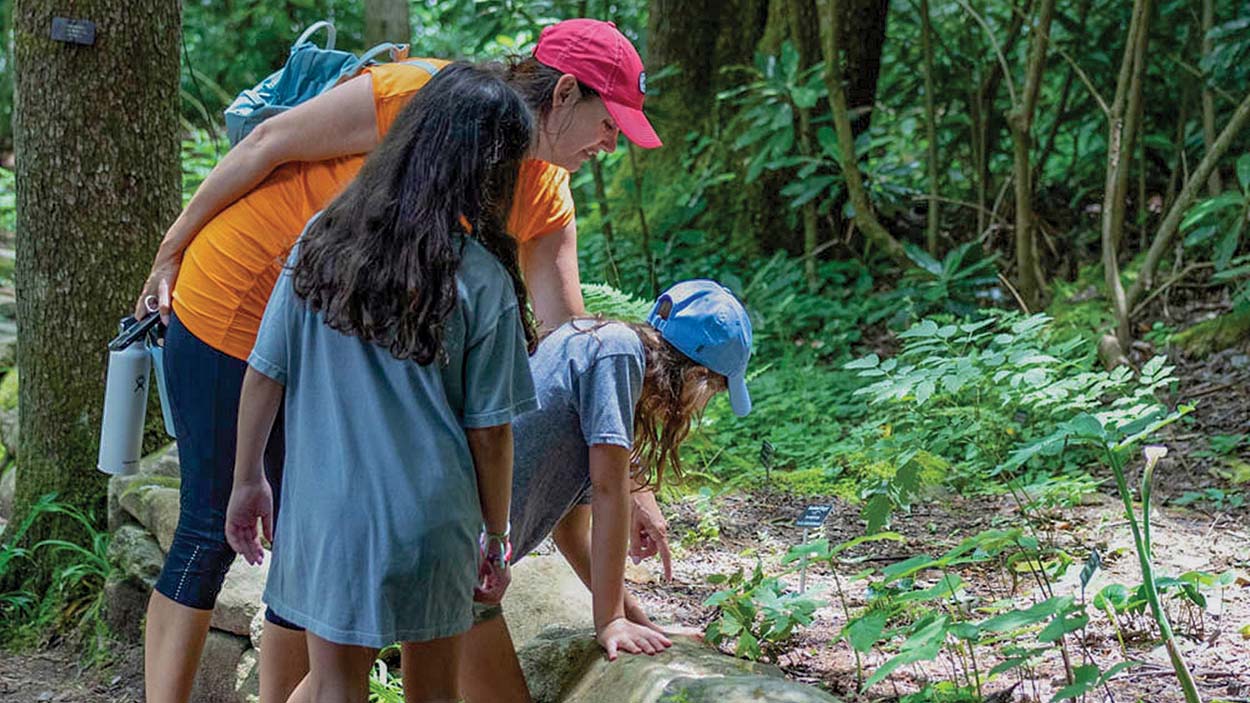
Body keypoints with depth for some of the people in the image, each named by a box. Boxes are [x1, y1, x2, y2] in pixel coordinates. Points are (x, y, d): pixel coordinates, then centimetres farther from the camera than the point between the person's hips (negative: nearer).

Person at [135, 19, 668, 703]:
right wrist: (172, 250, -8)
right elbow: (268, 143, -16)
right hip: (232, 304, -7)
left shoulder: (544, 199, -4)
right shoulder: (423, 96, -24)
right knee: (212, 530, -4)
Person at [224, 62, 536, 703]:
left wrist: (248, 481, 13)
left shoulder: (324, 240, -4)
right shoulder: (483, 282, -12)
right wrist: (497, 534, 7)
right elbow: (488, 431, -6)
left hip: (327, 512, 2)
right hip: (434, 518, -2)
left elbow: (264, 374, 0)